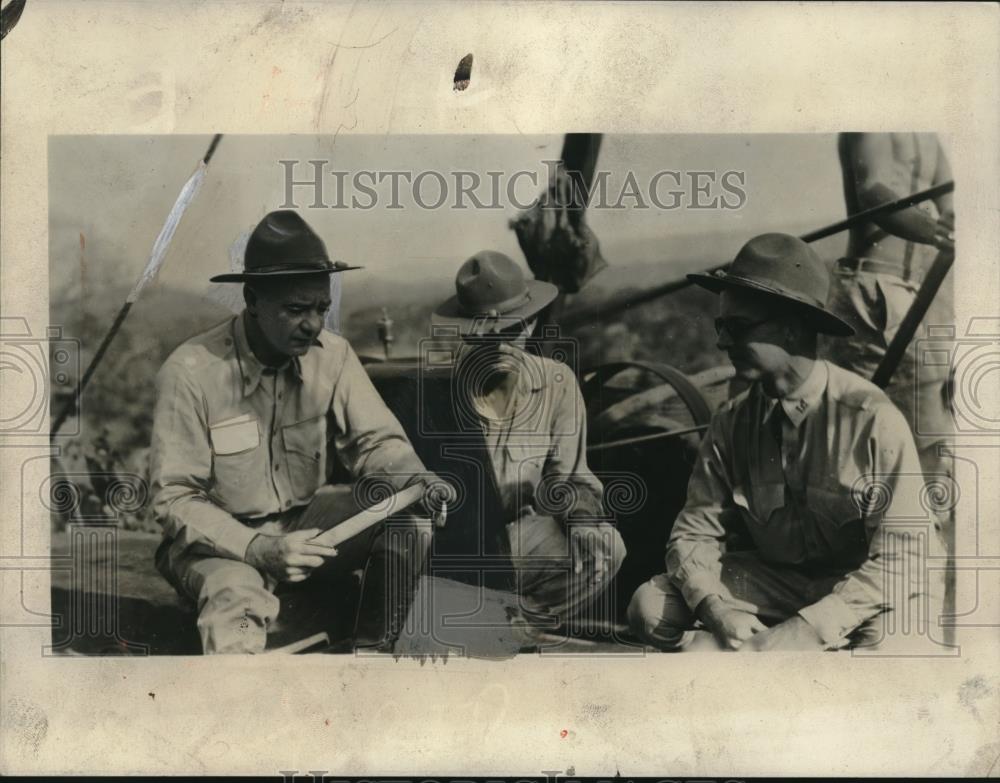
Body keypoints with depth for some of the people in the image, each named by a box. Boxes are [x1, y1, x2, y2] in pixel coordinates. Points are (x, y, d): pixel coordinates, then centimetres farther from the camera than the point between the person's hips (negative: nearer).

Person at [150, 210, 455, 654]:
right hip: (218, 540, -5)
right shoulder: (191, 372, -19)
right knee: (238, 595, -38)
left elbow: (374, 440, -1)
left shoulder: (332, 355, -7)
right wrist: (259, 548, -30)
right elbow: (175, 500, -16)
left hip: (305, 528, 5)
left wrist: (417, 479, -25)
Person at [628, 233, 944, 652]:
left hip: (865, 594, -4)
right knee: (651, 606, -17)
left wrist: (808, 627, -29)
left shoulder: (873, 420, -18)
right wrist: (715, 609, -24)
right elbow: (693, 533, -3)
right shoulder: (732, 424, -4)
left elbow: (899, 558, -18)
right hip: (776, 580, 4)